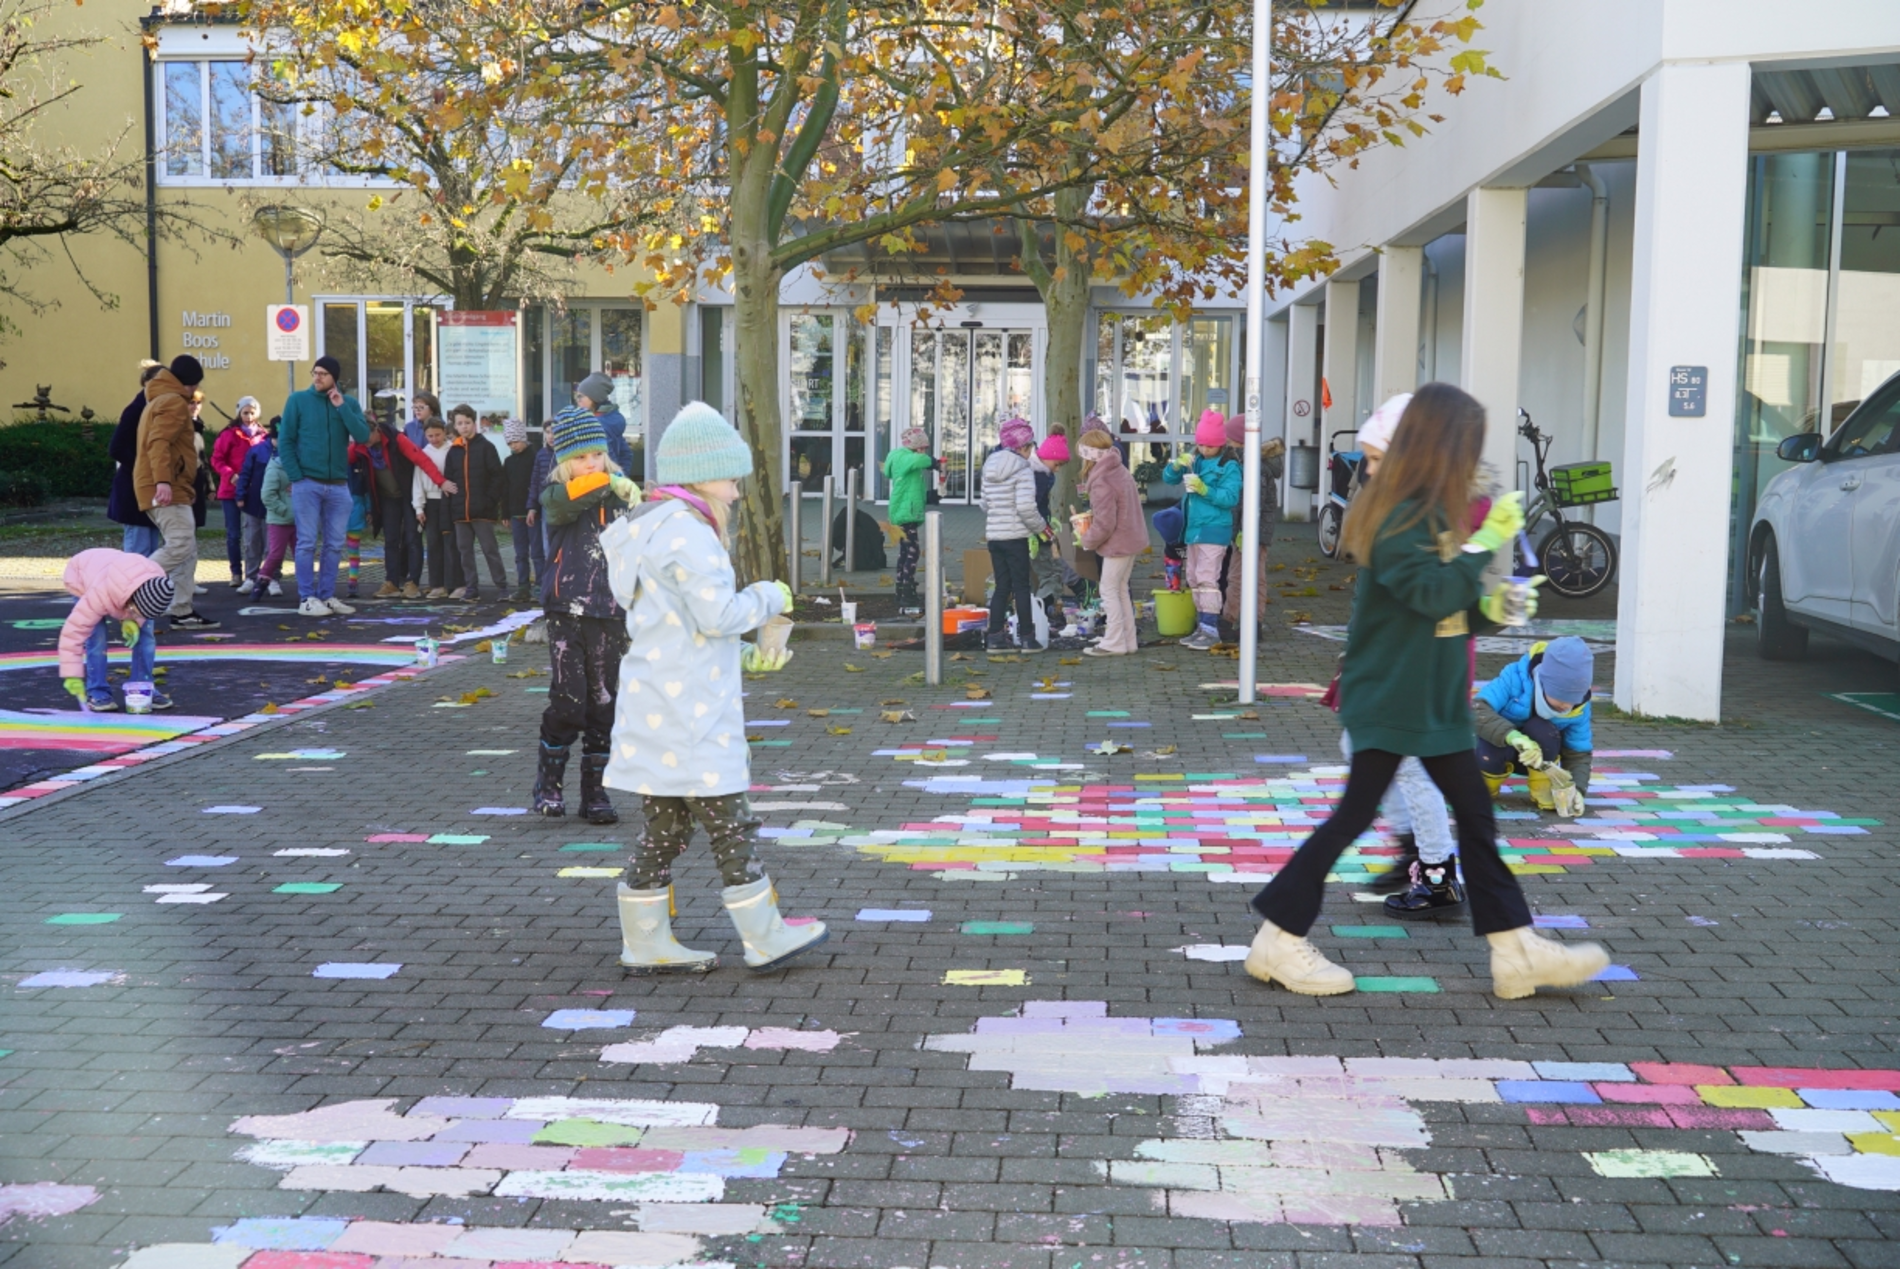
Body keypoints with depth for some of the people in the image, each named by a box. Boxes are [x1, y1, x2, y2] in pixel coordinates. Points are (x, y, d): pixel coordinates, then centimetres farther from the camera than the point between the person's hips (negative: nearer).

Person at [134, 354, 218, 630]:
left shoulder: (158, 401, 24)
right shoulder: (174, 402, -9)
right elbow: (159, 442, -21)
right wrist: (162, 480, -31)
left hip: (173, 488, 11)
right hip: (167, 488, -11)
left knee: (187, 550, 9)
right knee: (180, 544, -17)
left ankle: (182, 612, 7)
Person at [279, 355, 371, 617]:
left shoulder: (349, 403, 8)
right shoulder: (298, 400, 1)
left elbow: (363, 436, -6)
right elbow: (285, 440, -2)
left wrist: (341, 406, -10)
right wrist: (296, 477, -10)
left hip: (338, 485, 3)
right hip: (307, 484, -3)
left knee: (334, 545, 6)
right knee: (307, 543, -3)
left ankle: (327, 596, 15)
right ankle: (307, 599, 0)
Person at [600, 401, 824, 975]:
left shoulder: (652, 525, 17)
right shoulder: (684, 530, -16)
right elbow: (719, 613, -21)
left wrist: (740, 653, 16)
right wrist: (769, 597, -3)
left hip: (661, 706, 10)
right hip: (688, 713, -10)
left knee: (663, 827, 13)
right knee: (730, 824, -1)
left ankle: (646, 944, 18)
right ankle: (765, 940, 7)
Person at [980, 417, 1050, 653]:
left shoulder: (990, 468, 11)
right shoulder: (1023, 470, -11)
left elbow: (984, 504, 14)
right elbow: (1026, 507, -19)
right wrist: (1041, 527, -6)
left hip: (993, 534, 6)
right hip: (1015, 536, -6)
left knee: (1002, 586, 13)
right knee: (1022, 586, 2)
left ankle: (995, 634, 11)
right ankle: (1027, 637, 4)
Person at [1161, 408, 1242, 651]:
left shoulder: (1228, 466, -8)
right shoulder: (1194, 460, 10)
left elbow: (1230, 498, -13)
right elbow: (1168, 478, 10)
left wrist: (1205, 490, -24)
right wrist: (1177, 465, -11)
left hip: (1214, 530, -8)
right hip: (1193, 528, 8)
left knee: (1206, 578, -12)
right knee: (1194, 579, 12)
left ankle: (1211, 630, -11)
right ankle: (1201, 626, 21)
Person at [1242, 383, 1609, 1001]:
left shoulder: (1430, 512, 11)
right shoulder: (1398, 516, -18)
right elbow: (1431, 593, -26)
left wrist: (1488, 605, 0)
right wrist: (1486, 541, -22)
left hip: (1434, 696, 10)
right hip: (1388, 696, -9)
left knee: (1475, 812, 9)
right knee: (1357, 813, -2)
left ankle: (1516, 948, 14)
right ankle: (1279, 941, 9)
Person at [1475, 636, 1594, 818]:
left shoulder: (1578, 708, -21)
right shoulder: (1515, 677, -32)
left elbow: (1578, 754, -12)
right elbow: (1476, 711, -42)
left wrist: (1576, 789, -32)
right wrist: (1512, 735, -57)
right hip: (1501, 740, -2)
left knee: (1541, 730, -33)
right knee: (1491, 750, -38)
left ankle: (1544, 792, -9)